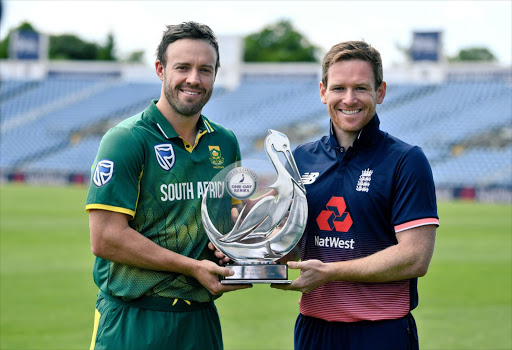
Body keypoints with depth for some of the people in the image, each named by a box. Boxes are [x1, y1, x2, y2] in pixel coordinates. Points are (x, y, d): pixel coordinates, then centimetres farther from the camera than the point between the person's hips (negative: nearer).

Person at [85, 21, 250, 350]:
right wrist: (193, 267, -17)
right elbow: (105, 239, -17)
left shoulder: (225, 143, 9)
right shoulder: (126, 140, -11)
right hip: (133, 323, -5)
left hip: (201, 319, 6)